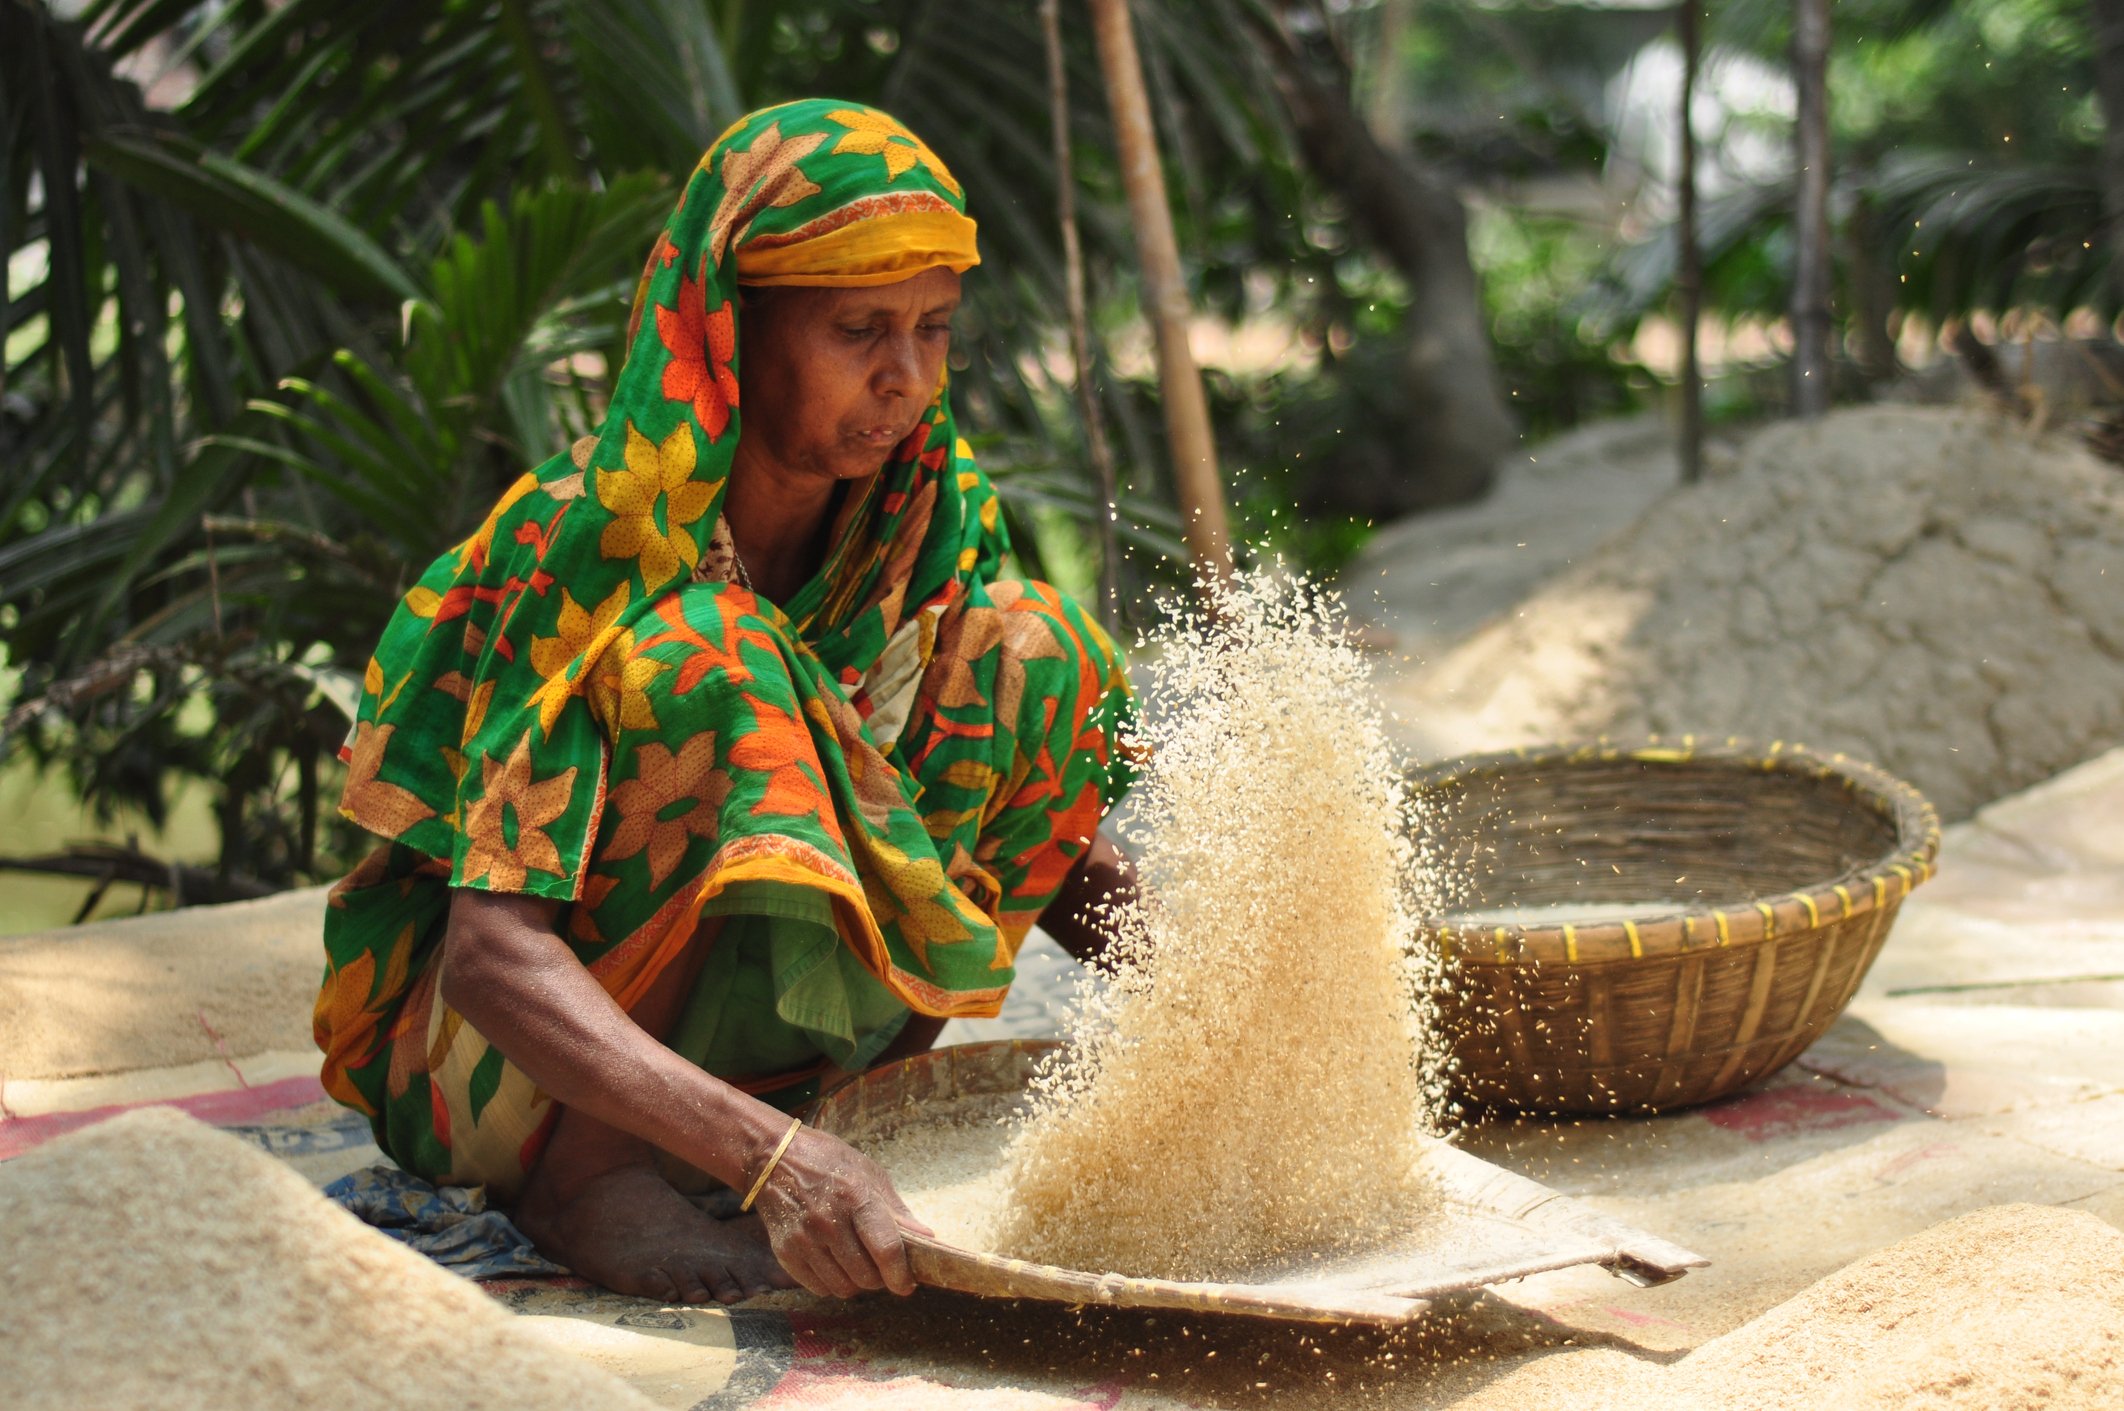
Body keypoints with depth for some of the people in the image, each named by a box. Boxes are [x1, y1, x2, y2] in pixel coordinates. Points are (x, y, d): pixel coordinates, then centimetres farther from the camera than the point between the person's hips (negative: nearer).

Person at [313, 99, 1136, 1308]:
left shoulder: (931, 519, -6)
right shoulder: (581, 552, -24)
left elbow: (1046, 828, 1)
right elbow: (493, 950, -33)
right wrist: (766, 1153, -47)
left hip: (763, 1045, 6)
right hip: (488, 1059, -6)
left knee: (1024, 642, -10)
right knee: (710, 662, -32)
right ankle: (585, 1173, -22)